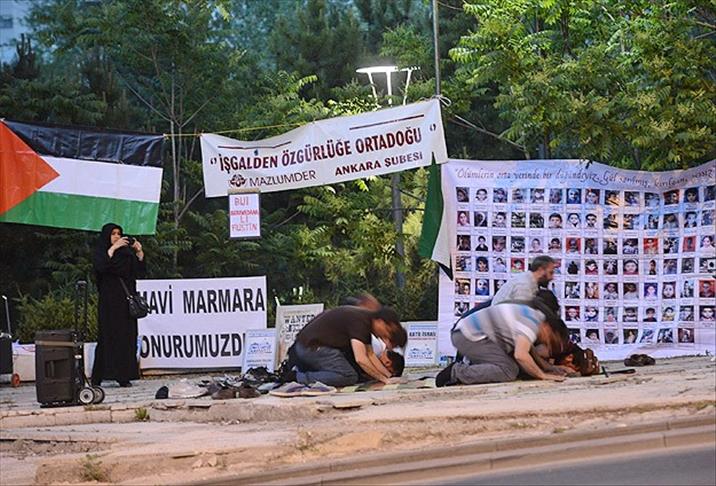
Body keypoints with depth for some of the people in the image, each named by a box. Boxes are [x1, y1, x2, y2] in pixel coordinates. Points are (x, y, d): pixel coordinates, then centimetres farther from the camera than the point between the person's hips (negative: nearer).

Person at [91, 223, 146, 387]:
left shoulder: (126, 252, 14)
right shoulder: (101, 252, 2)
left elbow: (140, 272, 9)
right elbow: (100, 266, -19)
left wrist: (139, 252, -3)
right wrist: (113, 248, -20)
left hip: (126, 300, 5)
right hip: (109, 301, -5)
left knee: (127, 336, -1)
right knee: (107, 337, -9)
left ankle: (124, 376, 0)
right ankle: (98, 378, -8)